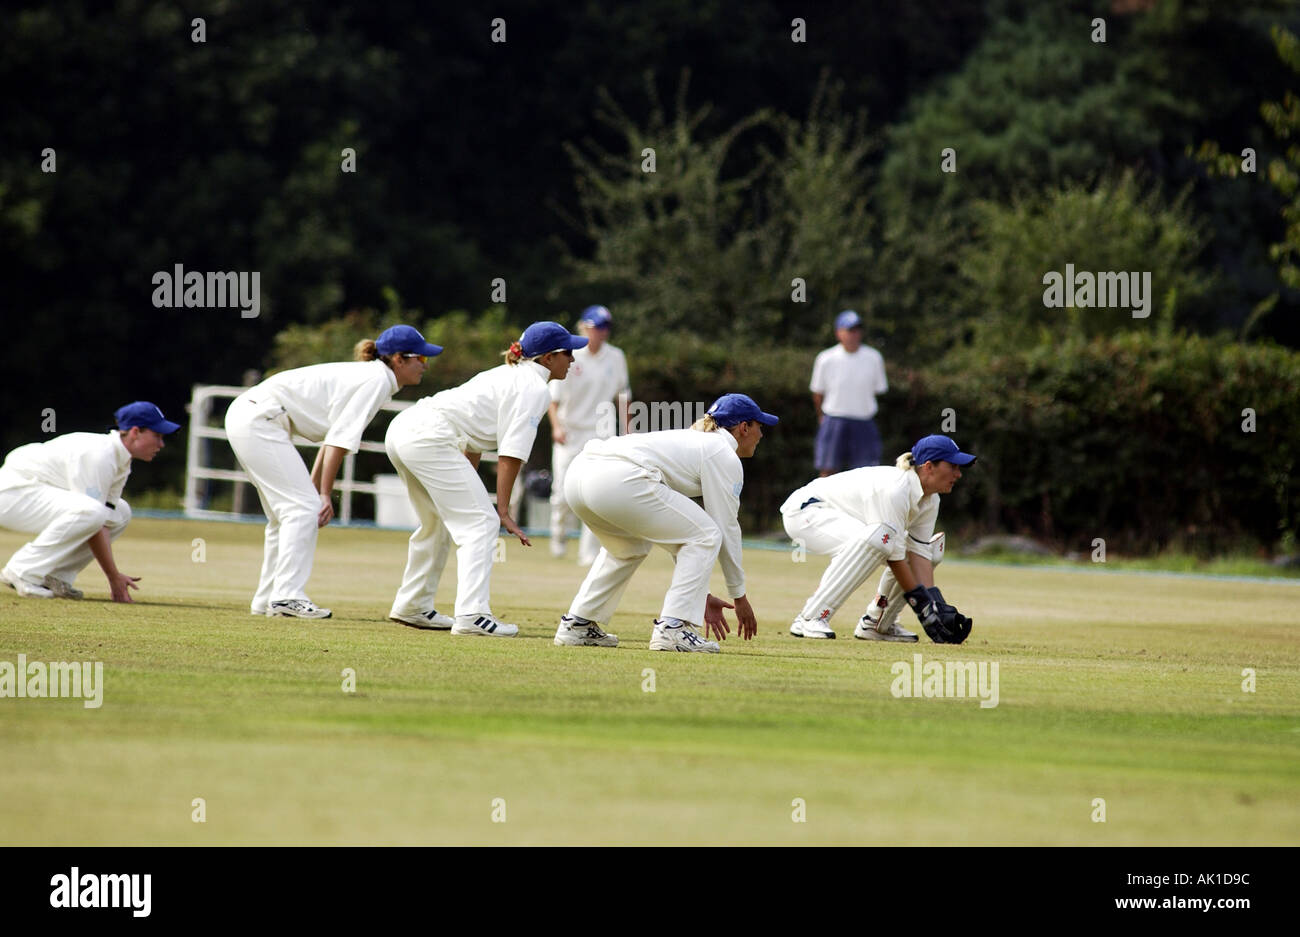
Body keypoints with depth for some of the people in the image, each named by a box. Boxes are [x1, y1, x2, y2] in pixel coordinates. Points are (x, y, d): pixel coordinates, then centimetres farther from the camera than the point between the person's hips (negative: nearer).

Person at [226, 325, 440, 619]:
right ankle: (287, 595, -18)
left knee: (287, 512, 14)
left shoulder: (364, 376, 17)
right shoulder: (376, 380, -12)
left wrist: (314, 488, 17)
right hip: (259, 421, -10)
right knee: (302, 507, -12)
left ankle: (267, 600, 15)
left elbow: (333, 435, 19)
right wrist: (324, 495, -17)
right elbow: (340, 439, -18)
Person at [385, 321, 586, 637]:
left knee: (439, 524, 25)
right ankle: (472, 614, -19)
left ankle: (412, 607, 32)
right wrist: (503, 511, -10)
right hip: (430, 439, -10)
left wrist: (469, 491, 29)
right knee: (481, 522, -9)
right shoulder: (534, 388, -4)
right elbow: (511, 454, -11)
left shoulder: (508, 375, 25)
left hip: (402, 430, 10)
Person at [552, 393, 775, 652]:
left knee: (629, 545, 35)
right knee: (705, 536, 5)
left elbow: (677, 534, 37)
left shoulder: (688, 441, 36)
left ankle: (578, 623, 27)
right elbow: (726, 528, 9)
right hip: (621, 481, -9)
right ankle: (673, 628, -2)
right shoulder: (723, 454, 11)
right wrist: (739, 596, 18)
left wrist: (701, 594, 38)